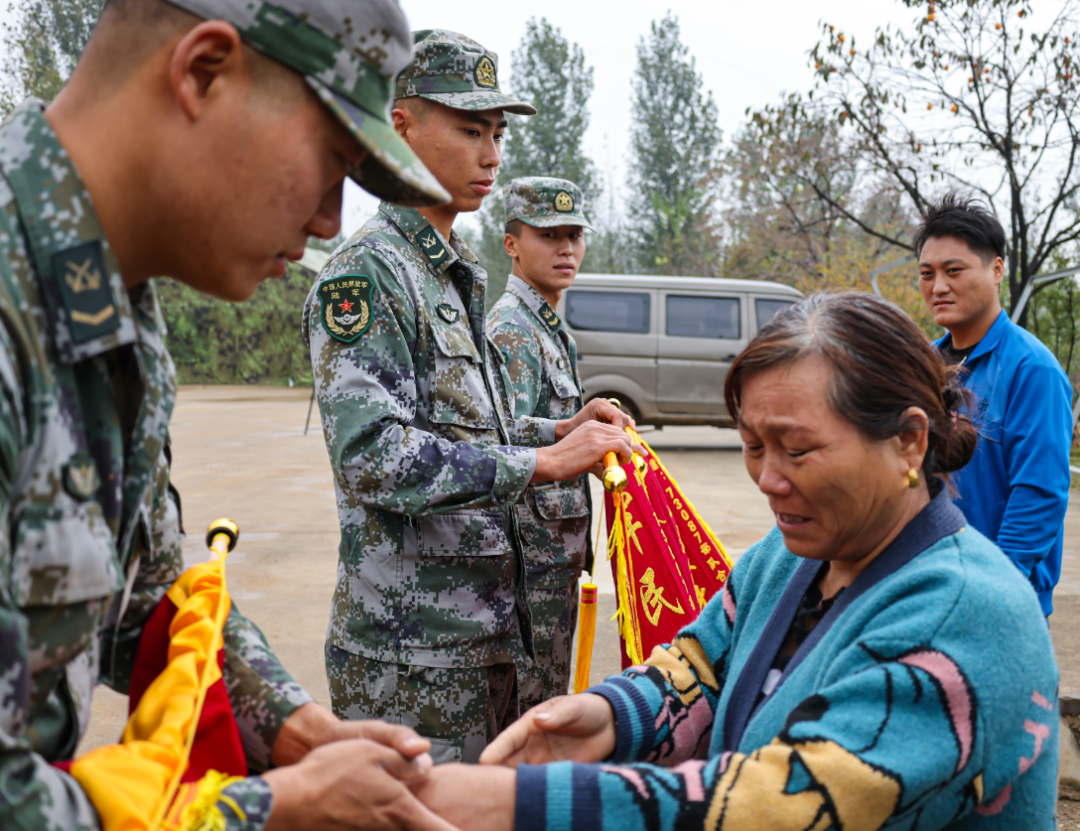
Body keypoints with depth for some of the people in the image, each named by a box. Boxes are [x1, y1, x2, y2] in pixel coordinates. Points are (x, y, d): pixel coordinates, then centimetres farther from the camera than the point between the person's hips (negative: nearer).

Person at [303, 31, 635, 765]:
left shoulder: (462, 276, 16)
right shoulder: (365, 273, -14)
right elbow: (374, 456, -25)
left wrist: (559, 429, 7)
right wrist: (546, 461, -24)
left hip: (484, 628, 9)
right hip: (408, 649, -9)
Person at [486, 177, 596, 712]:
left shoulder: (551, 329, 19)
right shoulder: (511, 328, -13)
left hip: (558, 546, 10)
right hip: (534, 547, -10)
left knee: (548, 699, 17)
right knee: (532, 701, -4)